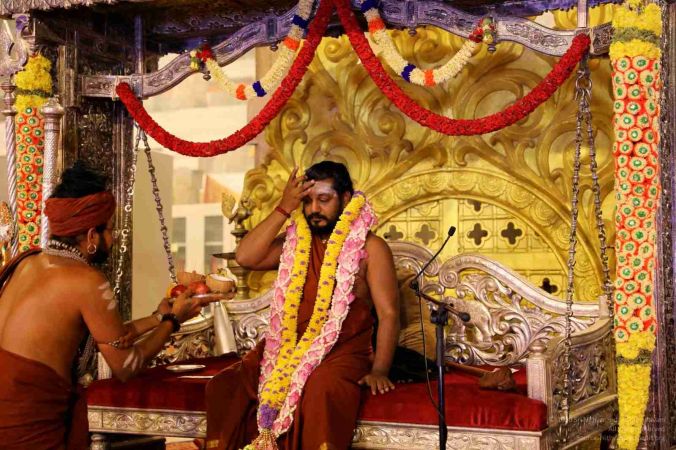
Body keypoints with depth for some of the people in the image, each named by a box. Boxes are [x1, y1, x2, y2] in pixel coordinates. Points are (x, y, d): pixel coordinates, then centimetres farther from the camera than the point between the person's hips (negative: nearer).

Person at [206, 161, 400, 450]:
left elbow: (388, 314, -5)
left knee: (321, 390, -38)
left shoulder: (369, 247, 1)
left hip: (342, 352, -4)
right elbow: (246, 258, -2)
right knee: (224, 386, -18)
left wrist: (379, 370, -18)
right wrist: (284, 208, -4)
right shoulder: (295, 241, 14)